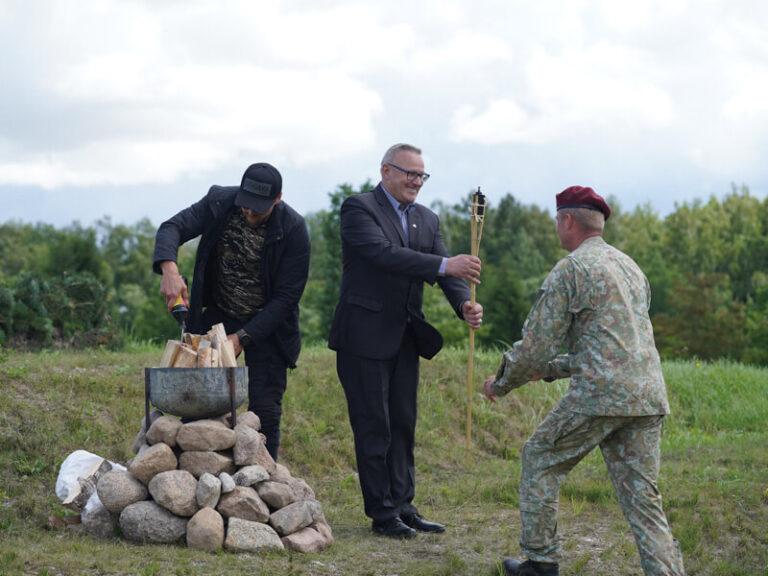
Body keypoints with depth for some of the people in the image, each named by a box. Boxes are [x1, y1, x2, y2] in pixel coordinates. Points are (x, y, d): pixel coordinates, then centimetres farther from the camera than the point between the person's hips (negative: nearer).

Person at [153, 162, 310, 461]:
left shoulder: (293, 230, -20)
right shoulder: (219, 202, -13)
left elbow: (286, 297, -17)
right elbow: (172, 228, -17)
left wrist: (243, 337, -22)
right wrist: (169, 269, -38)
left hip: (265, 325, -2)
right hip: (218, 314, 2)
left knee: (264, 413, -4)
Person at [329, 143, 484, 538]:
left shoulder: (427, 219, 12)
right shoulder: (359, 208, -9)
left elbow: (446, 272, 3)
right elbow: (384, 253, -25)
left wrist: (465, 305, -18)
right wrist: (445, 265, -33)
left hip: (405, 338, 7)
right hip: (365, 336, -7)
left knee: (403, 424, 10)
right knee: (373, 427, -1)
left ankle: (403, 506, 17)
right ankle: (382, 514, 5)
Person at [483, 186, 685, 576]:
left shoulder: (569, 270, -2)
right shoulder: (631, 268, 23)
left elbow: (535, 345, -5)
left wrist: (500, 384, 13)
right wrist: (549, 369, 36)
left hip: (598, 396, -7)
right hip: (648, 397, 7)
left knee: (540, 461, 14)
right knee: (641, 496, 6)